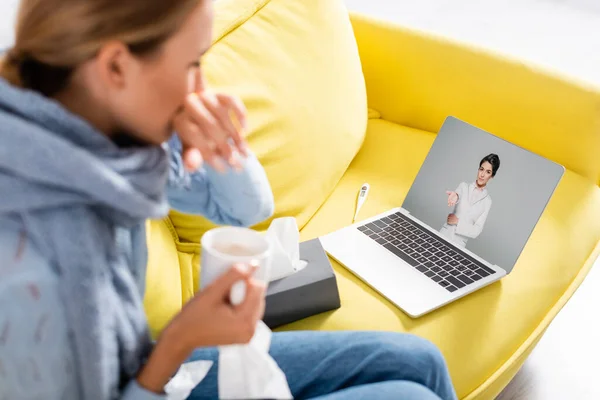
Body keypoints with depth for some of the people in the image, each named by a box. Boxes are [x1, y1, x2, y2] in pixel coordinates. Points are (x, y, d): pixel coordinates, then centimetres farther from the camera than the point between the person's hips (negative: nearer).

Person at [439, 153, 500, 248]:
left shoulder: (487, 201, 2)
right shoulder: (464, 186, 5)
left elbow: (476, 231, -2)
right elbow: (458, 193, -21)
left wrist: (458, 221, -15)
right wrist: (455, 196, -44)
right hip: (444, 235, 1)